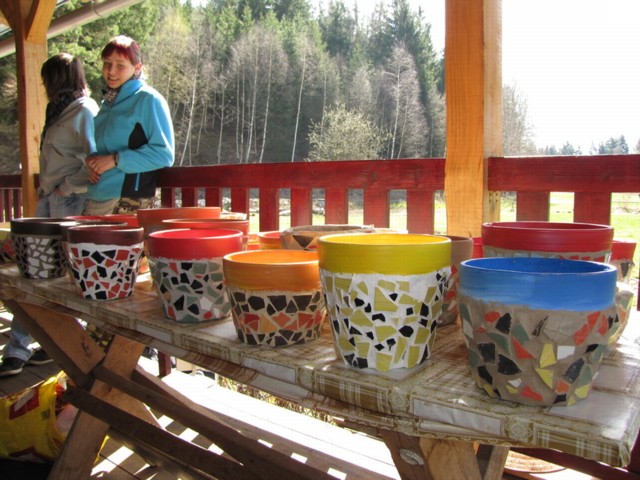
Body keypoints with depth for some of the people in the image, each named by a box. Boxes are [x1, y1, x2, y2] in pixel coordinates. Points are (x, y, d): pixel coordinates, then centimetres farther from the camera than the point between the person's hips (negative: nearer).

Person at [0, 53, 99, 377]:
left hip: (69, 201, -9)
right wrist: (45, 187, 12)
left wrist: (65, 188, -12)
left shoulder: (84, 111, -8)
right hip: (49, 199, 9)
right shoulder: (60, 110, 20)